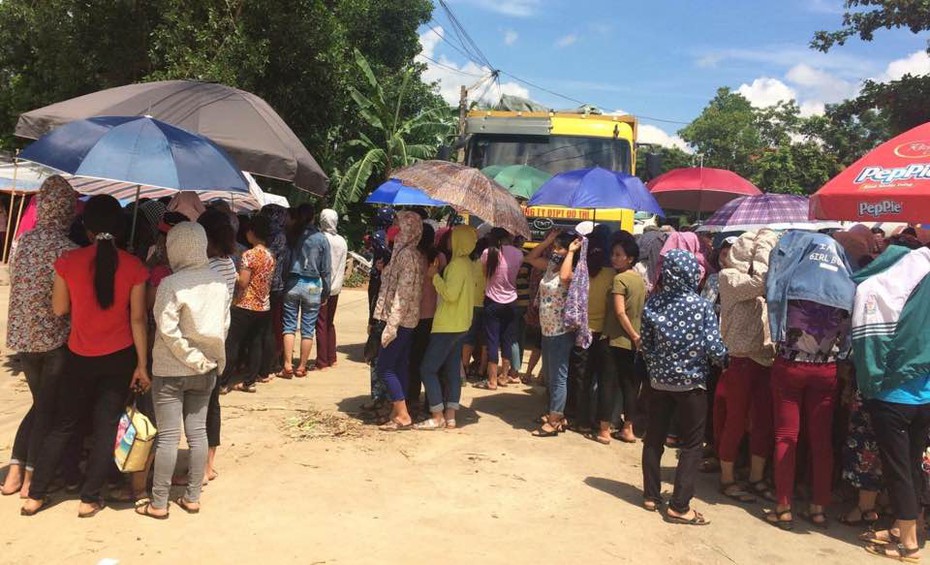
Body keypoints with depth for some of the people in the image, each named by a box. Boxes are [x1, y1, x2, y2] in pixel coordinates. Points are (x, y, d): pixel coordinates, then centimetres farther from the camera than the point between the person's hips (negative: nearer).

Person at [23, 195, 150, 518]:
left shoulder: (68, 261, -9)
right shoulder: (133, 266, -9)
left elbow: (59, 309, 1)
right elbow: (137, 319, -8)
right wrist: (142, 364, -4)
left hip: (80, 357, 1)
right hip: (119, 358, -1)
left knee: (62, 425, 16)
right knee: (106, 427, 8)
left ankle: (35, 495, 23)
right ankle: (89, 499, 15)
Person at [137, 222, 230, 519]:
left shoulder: (171, 284, -17)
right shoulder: (218, 281, 0)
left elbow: (168, 330, -19)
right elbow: (224, 325, 5)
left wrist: (192, 358, -7)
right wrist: (209, 357, 11)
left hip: (171, 370, -5)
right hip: (206, 369, 5)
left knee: (168, 436, 3)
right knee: (197, 432, 11)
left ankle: (158, 503, 13)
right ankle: (192, 497, 20)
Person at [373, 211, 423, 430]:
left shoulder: (407, 254, -16)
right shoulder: (404, 252, 13)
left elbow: (403, 293, -21)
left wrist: (391, 325, -22)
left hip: (401, 320, -9)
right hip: (407, 320, 9)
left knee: (385, 367, -4)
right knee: (400, 366, 13)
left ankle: (402, 415, -1)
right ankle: (397, 410, 20)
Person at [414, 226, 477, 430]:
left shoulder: (457, 264, -16)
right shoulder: (467, 264, 14)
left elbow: (450, 294, -24)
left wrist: (435, 276, -13)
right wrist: (437, 276, 6)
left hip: (448, 326, -10)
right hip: (459, 325, 10)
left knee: (428, 368, -5)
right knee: (452, 370, 10)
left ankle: (437, 417, -2)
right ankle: (450, 416, 12)